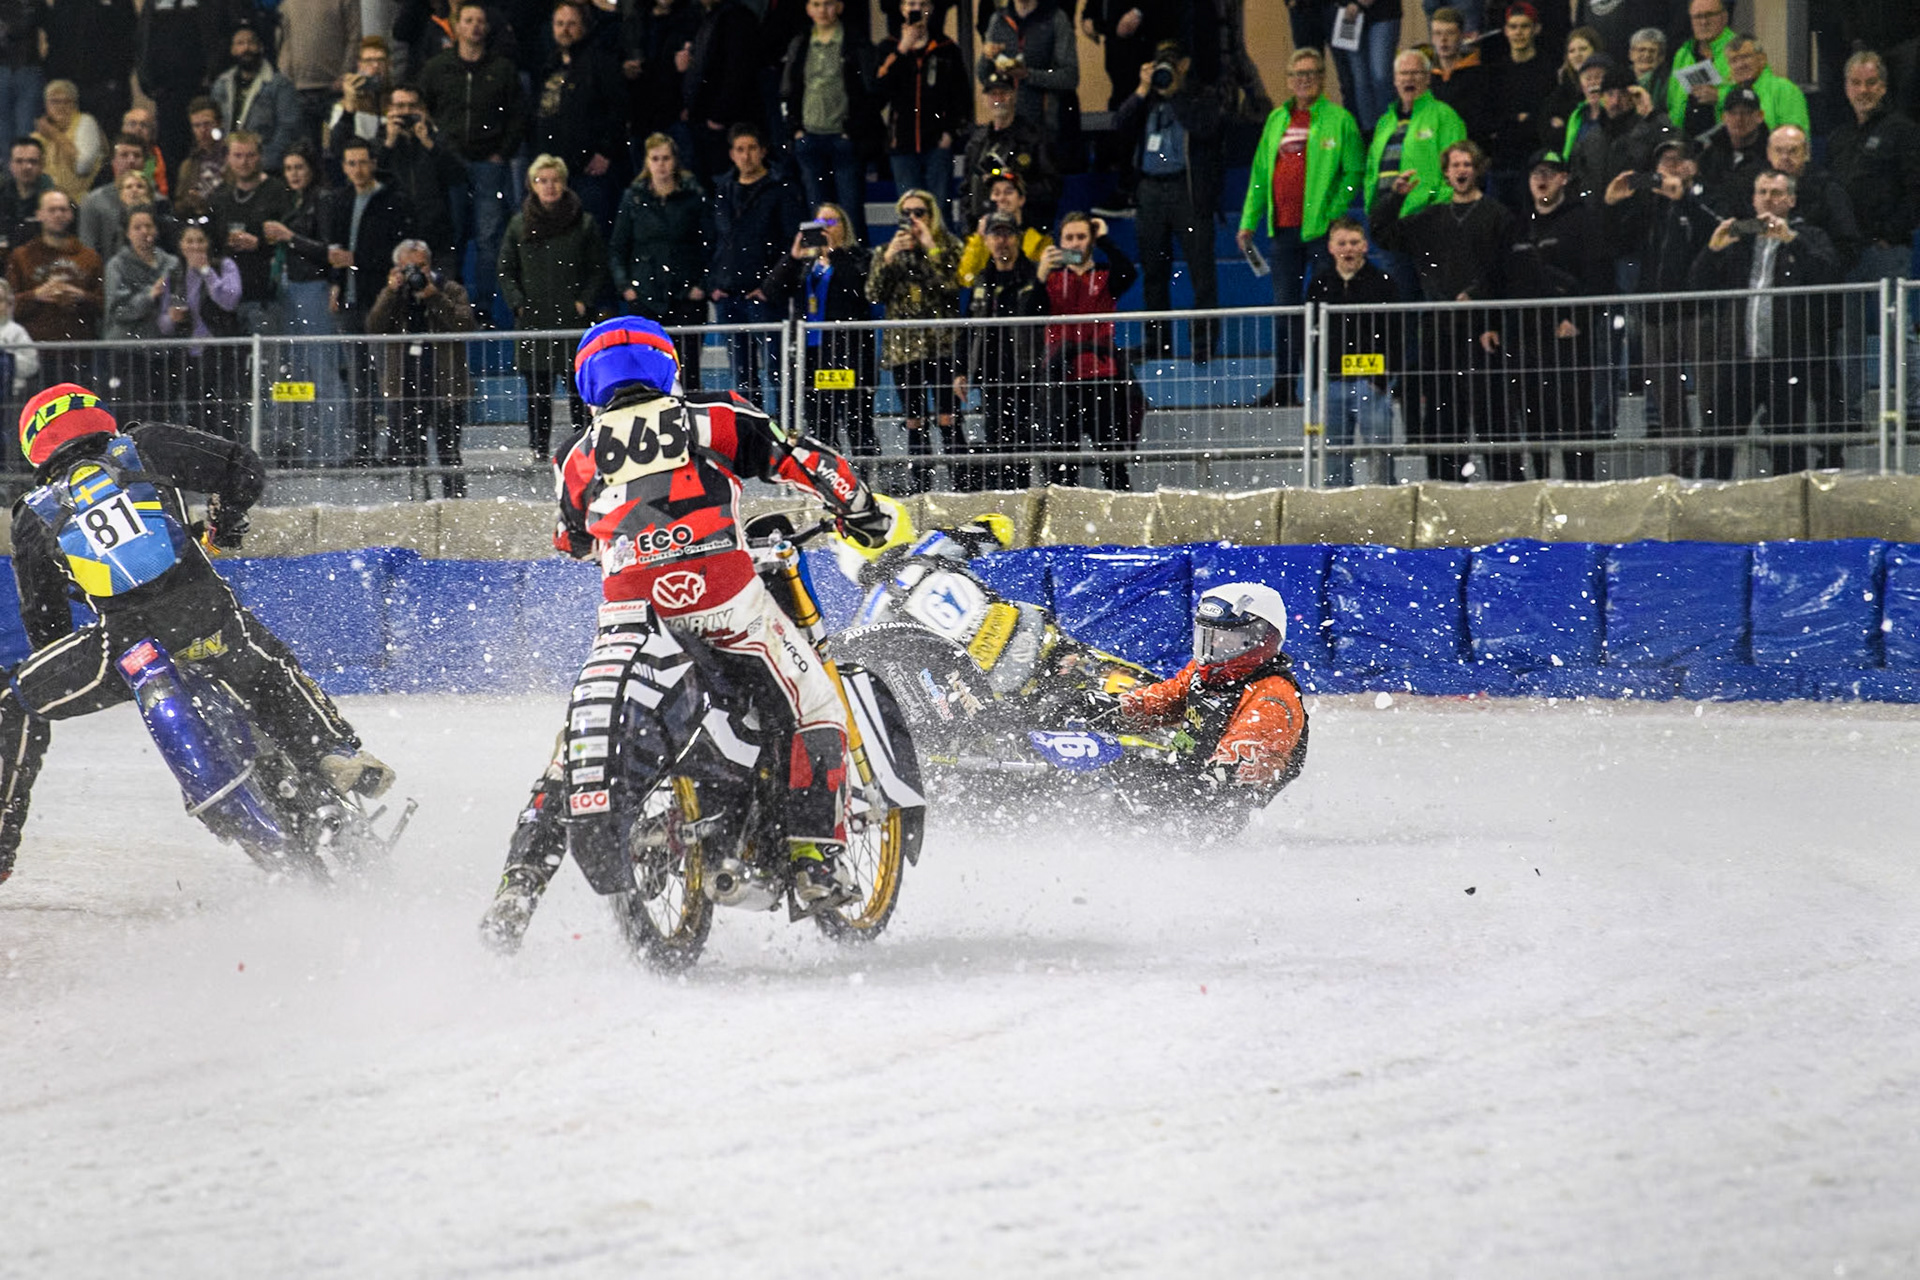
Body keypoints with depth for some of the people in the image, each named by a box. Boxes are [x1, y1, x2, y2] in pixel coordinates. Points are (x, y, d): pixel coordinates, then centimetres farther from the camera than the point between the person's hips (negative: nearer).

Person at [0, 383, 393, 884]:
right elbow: (241, 466, 11)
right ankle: (338, 753, 12)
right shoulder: (145, 447, 14)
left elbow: (44, 622, 17)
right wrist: (224, 524, 31)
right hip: (207, 619, 1)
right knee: (272, 671, 31)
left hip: (125, 643, -1)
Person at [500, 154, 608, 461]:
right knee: (537, 387, -1)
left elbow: (598, 270, 8)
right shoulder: (520, 225, 9)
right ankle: (539, 445, 5)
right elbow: (506, 271, 12)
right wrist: (518, 303, -2)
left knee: (579, 384, -5)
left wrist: (585, 302, -4)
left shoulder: (584, 224, 5)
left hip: (573, 318, -1)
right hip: (533, 319, 1)